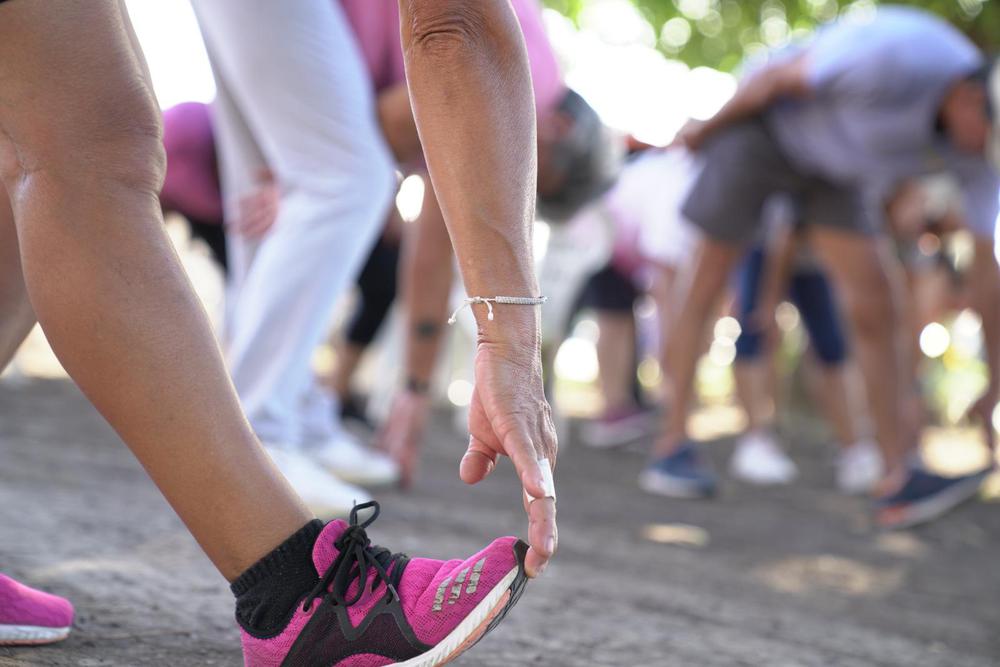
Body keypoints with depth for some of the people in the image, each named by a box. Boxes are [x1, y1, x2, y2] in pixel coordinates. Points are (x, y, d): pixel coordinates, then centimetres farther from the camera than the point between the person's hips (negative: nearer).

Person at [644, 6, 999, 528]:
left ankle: (898, 475, -8)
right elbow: (775, 78, -23)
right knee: (706, 286, -1)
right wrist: (705, 130, -7)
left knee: (874, 304, -8)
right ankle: (672, 444, 10)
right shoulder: (893, 55, -39)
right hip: (762, 127, -5)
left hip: (832, 170, 5)